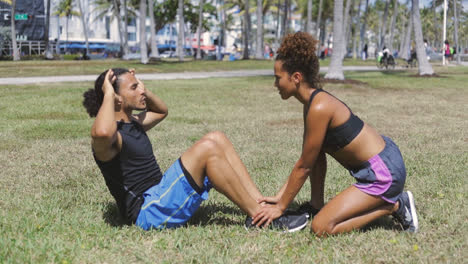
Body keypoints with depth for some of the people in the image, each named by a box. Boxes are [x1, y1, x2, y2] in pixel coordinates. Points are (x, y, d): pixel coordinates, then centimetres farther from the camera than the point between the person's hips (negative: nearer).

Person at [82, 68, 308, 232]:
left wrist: (143, 90, 18)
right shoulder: (112, 136, -15)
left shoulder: (132, 123, 15)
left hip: (160, 193, 10)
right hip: (147, 212, -10)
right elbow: (102, 132, -43)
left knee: (216, 139, 3)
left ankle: (262, 203, -2)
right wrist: (108, 94, -26)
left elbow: (162, 111, 35)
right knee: (207, 149, -23)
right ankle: (258, 217, -16)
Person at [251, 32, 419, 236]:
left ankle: (394, 206, -5)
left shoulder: (319, 109, -23)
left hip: (383, 172, -10)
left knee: (321, 228, -13)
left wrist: (281, 207, -7)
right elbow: (315, 161, 8)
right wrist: (279, 197, 8)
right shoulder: (313, 102, 6)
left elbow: (303, 167, -16)